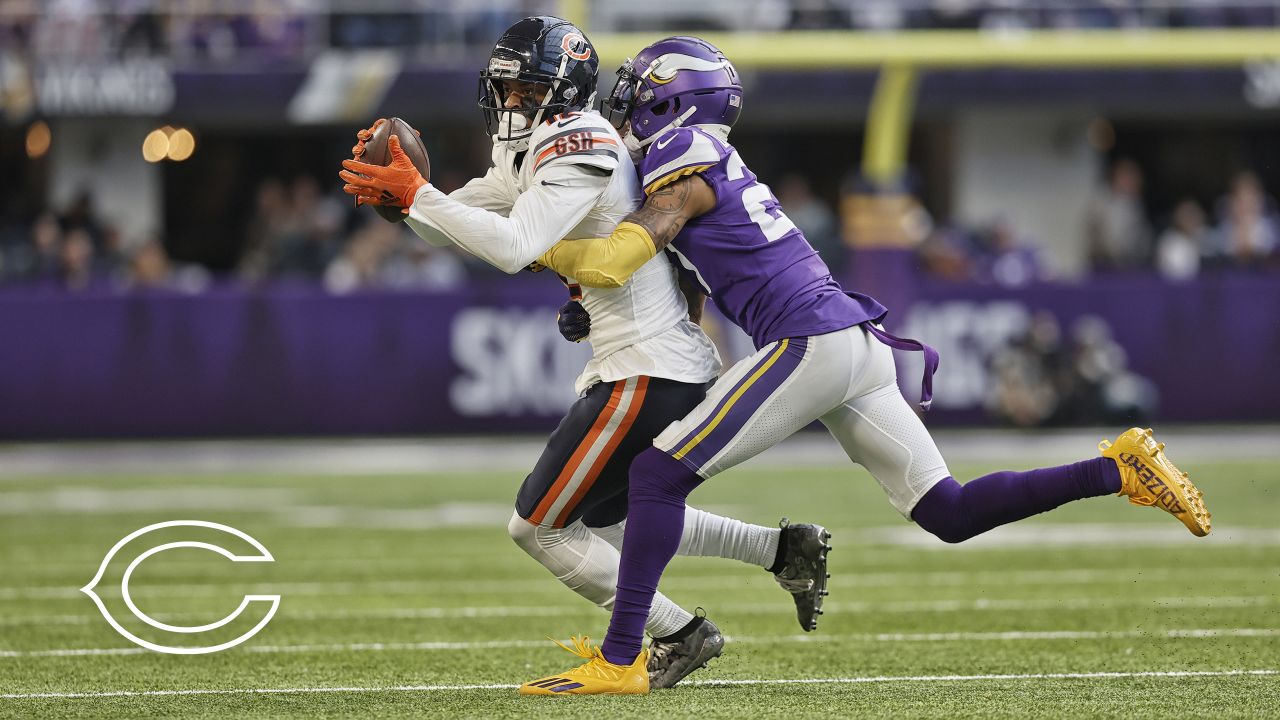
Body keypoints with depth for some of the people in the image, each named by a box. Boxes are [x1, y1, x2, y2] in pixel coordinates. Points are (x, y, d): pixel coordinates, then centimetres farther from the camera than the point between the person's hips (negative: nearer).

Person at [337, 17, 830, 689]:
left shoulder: (578, 150, -17)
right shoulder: (530, 154, 14)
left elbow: (512, 247, -30)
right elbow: (453, 224, 15)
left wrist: (416, 194, -26)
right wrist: (399, 190, -4)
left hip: (647, 374, -10)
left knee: (538, 527, -4)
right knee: (608, 521, 25)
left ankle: (679, 633, 2)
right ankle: (785, 548, 23)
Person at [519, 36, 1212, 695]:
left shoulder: (684, 173, -3)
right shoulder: (719, 167, 24)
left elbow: (609, 262, -13)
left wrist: (546, 248, 6)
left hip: (811, 343, -9)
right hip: (861, 345, 9)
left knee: (659, 475, -6)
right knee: (948, 513, 7)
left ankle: (619, 660, -8)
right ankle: (1119, 469, 0)